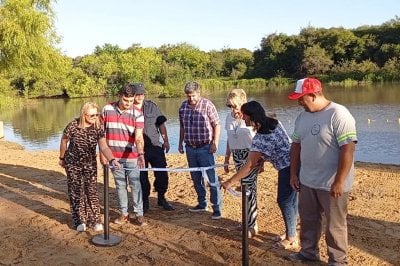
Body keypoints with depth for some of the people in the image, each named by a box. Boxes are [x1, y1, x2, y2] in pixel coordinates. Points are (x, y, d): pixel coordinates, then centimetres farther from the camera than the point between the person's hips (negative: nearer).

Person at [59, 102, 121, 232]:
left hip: (90, 164, 2)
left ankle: (94, 220, 16)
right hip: (73, 163, -1)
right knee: (76, 192, 6)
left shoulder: (98, 128, -14)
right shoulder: (73, 126, -19)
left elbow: (104, 147, -26)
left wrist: (112, 160, -43)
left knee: (92, 191, 3)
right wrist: (62, 158, 8)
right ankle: (80, 221, 20)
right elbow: (64, 141, -2)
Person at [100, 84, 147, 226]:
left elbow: (139, 137, -20)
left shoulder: (137, 113, -9)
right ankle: (124, 213, 25)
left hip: (132, 157, -2)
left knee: (135, 185, 4)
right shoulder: (107, 109, -2)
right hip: (113, 156, 2)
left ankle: (139, 214, 15)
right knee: (120, 185, 12)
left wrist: (141, 154, -36)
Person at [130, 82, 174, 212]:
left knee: (162, 174, 4)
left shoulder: (152, 106, 6)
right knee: (142, 177, 6)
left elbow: (161, 124, 10)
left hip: (155, 146, 3)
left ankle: (161, 198, 24)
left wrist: (165, 141, 6)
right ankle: (144, 201, 24)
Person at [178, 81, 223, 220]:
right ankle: (202, 204, 29)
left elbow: (217, 125, -7)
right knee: (196, 178, 15)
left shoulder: (207, 105, -9)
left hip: (205, 148, -5)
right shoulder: (183, 106, 6)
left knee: (212, 179, -4)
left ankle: (217, 208, 3)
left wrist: (215, 143, -13)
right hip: (190, 148, 6)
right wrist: (180, 143, 16)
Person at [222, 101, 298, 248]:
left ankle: (291, 239, 17)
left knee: (284, 202, 4)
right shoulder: (274, 122, 2)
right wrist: (260, 160, 8)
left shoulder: (259, 139, -23)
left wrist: (229, 182, -13)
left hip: (287, 168, -9)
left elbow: (248, 166, -20)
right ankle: (291, 232, 33)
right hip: (295, 163, 9)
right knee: (291, 200, 19)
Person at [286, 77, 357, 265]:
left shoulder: (338, 115, -19)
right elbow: (296, 145, 13)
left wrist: (339, 182, -23)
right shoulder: (302, 116, 5)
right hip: (307, 182, 7)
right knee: (308, 220, 20)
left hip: (331, 184, -7)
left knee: (335, 225, 10)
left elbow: (347, 149, -23)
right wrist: (293, 173, 10)